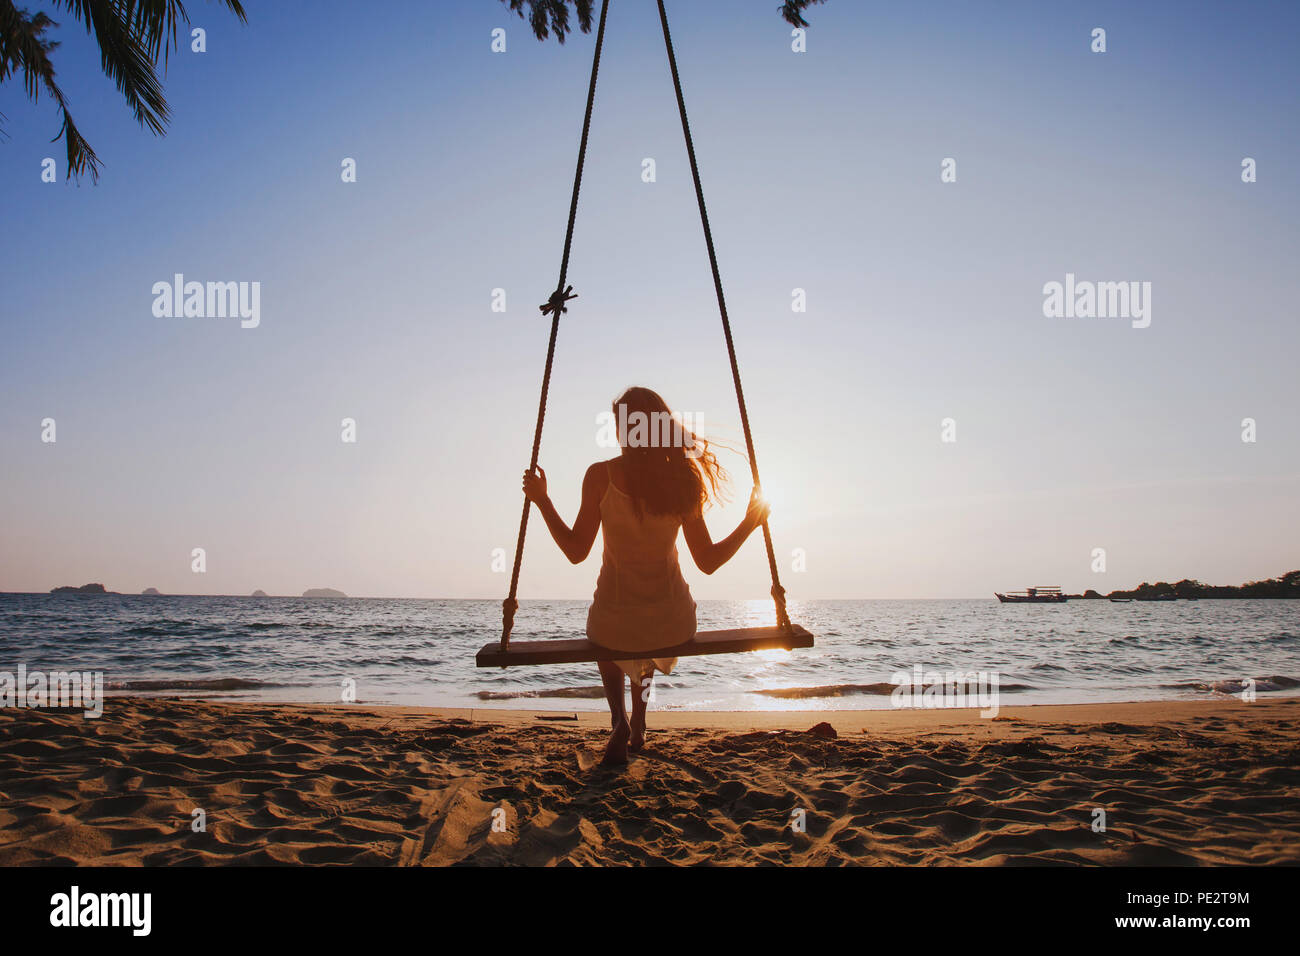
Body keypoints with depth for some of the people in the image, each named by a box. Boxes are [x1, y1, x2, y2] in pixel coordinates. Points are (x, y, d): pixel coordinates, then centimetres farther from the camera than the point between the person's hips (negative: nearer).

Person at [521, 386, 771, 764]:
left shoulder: (601, 476, -12)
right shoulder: (683, 479, -6)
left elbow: (576, 551, -8)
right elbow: (708, 561, -3)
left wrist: (542, 500, 1)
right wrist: (750, 523, 11)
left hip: (615, 624, -2)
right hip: (673, 624, 3)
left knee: (604, 636, 37)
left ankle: (619, 718, 13)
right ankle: (638, 728, 37)